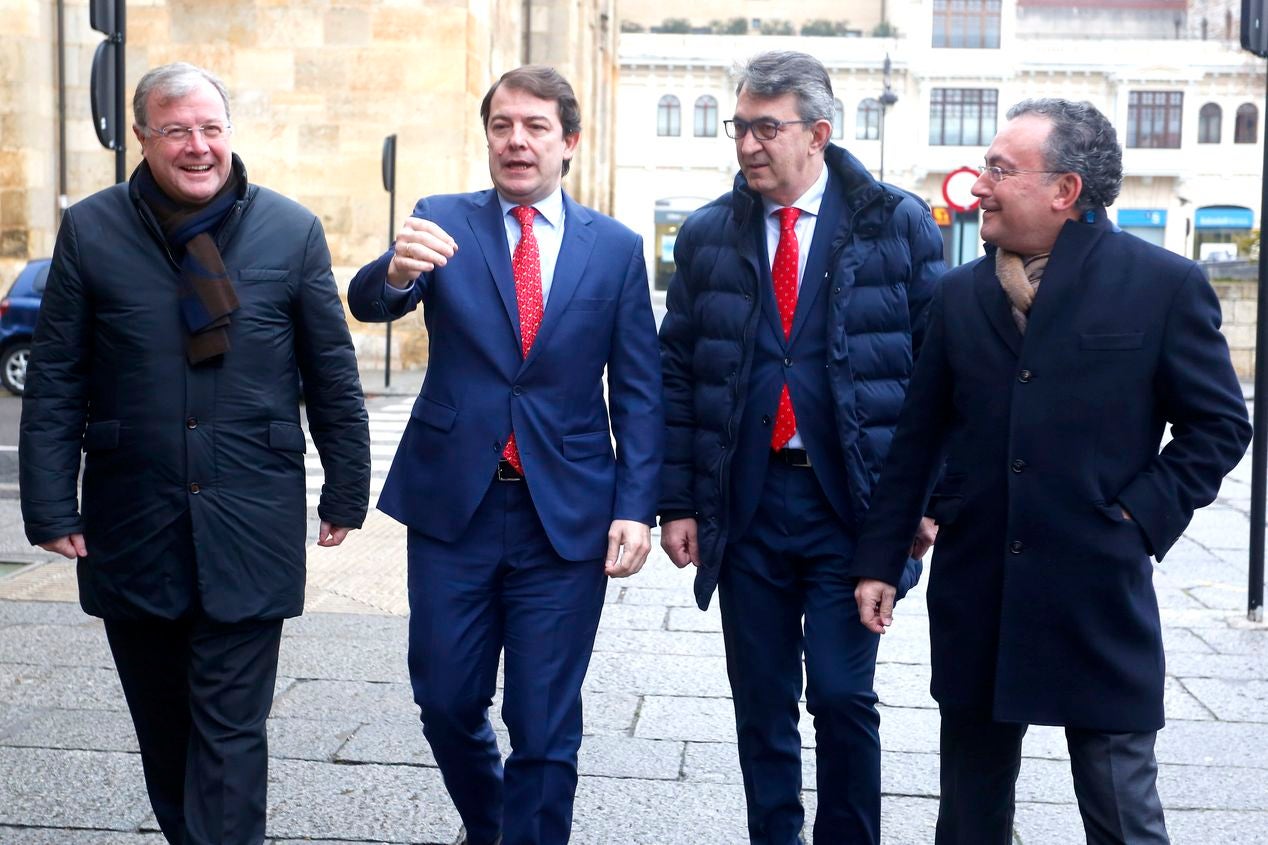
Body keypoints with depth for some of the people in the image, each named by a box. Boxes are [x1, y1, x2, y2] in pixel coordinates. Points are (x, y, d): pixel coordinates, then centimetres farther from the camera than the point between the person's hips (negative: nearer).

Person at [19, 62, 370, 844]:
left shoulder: (292, 231, -1)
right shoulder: (90, 231, 0)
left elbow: (333, 374, 4)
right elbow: (55, 382, 1)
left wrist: (346, 491, 5)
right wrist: (52, 508, -3)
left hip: (250, 529, -2)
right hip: (133, 527, 2)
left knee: (231, 731, 1)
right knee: (162, 725, 16)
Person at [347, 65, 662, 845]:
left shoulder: (617, 247, 2)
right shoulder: (444, 223, 2)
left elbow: (639, 392, 2)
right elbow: (368, 304, -15)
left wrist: (637, 508, -7)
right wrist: (397, 269, -38)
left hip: (567, 513, -1)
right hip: (453, 503, 1)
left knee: (546, 724, 5)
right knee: (447, 700, 13)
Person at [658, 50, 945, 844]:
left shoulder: (898, 223, -1)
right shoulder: (707, 235, 6)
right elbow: (678, 375, 7)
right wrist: (678, 502, 3)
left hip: (851, 503, -2)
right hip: (746, 504, 3)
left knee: (843, 696, -2)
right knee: (762, 705, 10)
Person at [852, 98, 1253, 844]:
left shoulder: (1165, 284, -5)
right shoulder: (961, 294, 6)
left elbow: (1219, 425, 0)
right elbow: (918, 438, 8)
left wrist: (1141, 518, -10)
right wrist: (881, 558, 7)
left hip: (1098, 596, -3)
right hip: (975, 596, 4)